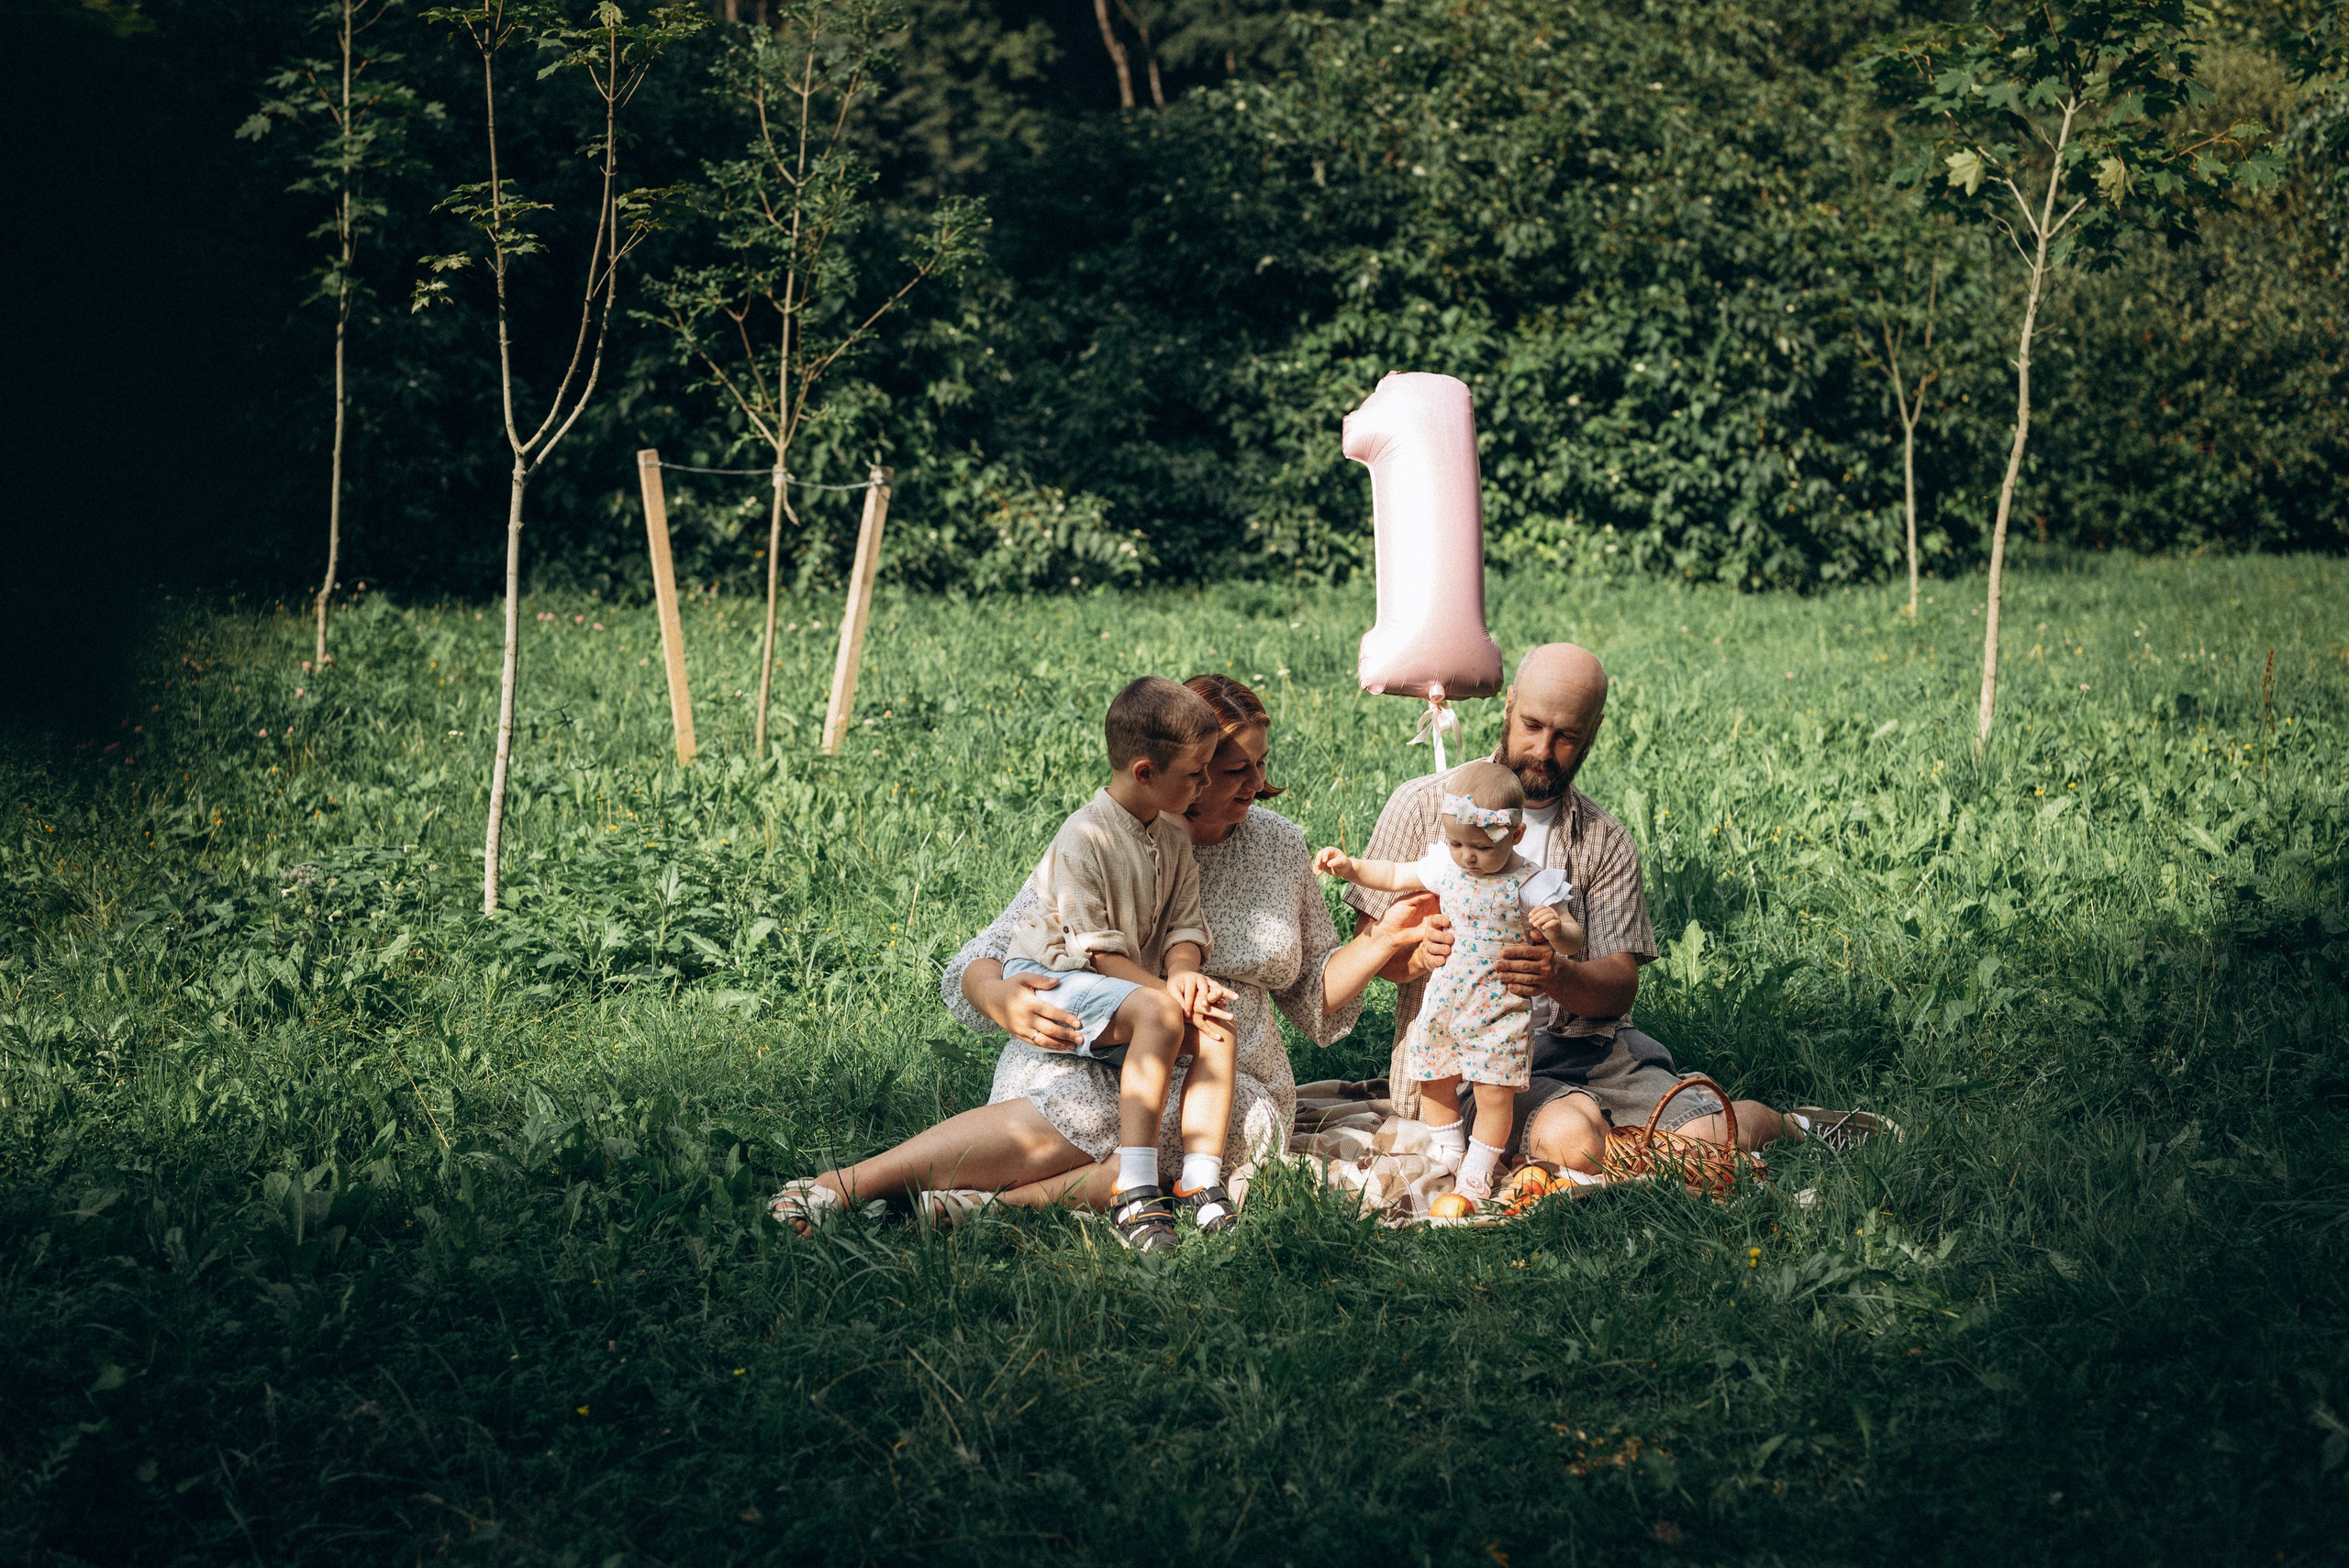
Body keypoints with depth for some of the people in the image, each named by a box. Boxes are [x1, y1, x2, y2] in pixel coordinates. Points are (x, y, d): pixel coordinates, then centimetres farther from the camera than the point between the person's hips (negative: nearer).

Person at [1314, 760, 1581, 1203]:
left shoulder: (1528, 884, -15)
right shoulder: (1445, 866, -2)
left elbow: (1572, 941, -13)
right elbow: (1394, 876, 13)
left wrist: (1556, 929, -36)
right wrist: (1349, 867, -1)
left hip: (1499, 1011, -5)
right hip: (1444, 1000, 5)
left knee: (1494, 1095, 0)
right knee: (1433, 1083, 14)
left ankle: (1476, 1174, 18)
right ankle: (1448, 1155, 36)